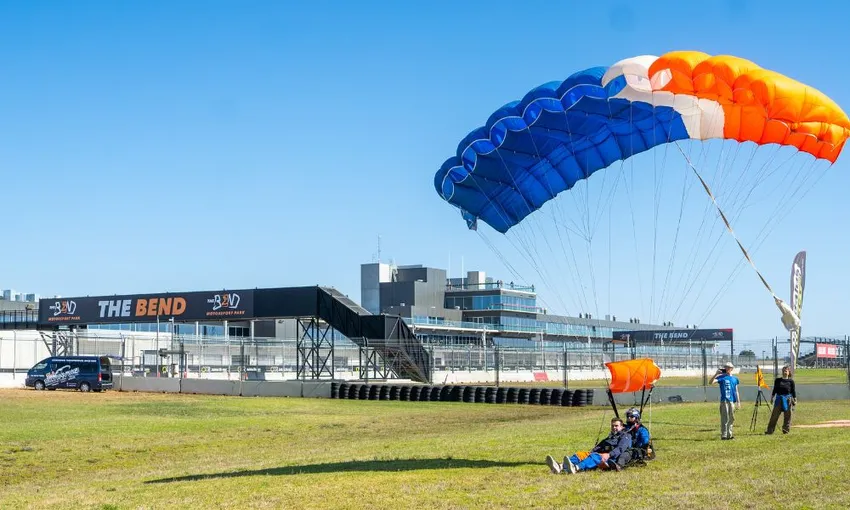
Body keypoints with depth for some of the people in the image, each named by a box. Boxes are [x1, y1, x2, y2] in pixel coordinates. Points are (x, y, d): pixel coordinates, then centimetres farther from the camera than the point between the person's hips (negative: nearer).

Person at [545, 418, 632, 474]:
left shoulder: (625, 436, 14)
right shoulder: (609, 437, 37)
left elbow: (620, 449, -7)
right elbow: (598, 447, 21)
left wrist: (609, 455, -25)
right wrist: (590, 453, -1)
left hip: (612, 459, -7)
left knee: (595, 456, -37)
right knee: (579, 454, -14)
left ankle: (576, 468, -67)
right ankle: (561, 467, -43)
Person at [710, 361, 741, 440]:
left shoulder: (734, 379, 14)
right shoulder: (722, 377, 1)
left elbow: (736, 391, 17)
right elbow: (711, 382, -14)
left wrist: (738, 402, 13)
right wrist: (716, 374, -24)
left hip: (732, 401, 5)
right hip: (724, 400, -5)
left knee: (731, 418, 8)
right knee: (725, 418, -7)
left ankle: (729, 434, 16)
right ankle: (724, 435, -6)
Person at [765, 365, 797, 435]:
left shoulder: (791, 381, 2)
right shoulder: (778, 380, 7)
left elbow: (793, 391, 3)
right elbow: (775, 389, 12)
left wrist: (795, 400, -1)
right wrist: (772, 397, 7)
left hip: (787, 399, -1)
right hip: (779, 399, 1)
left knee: (787, 416, 2)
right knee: (774, 415, -1)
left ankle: (786, 430, 12)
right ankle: (770, 430, 0)